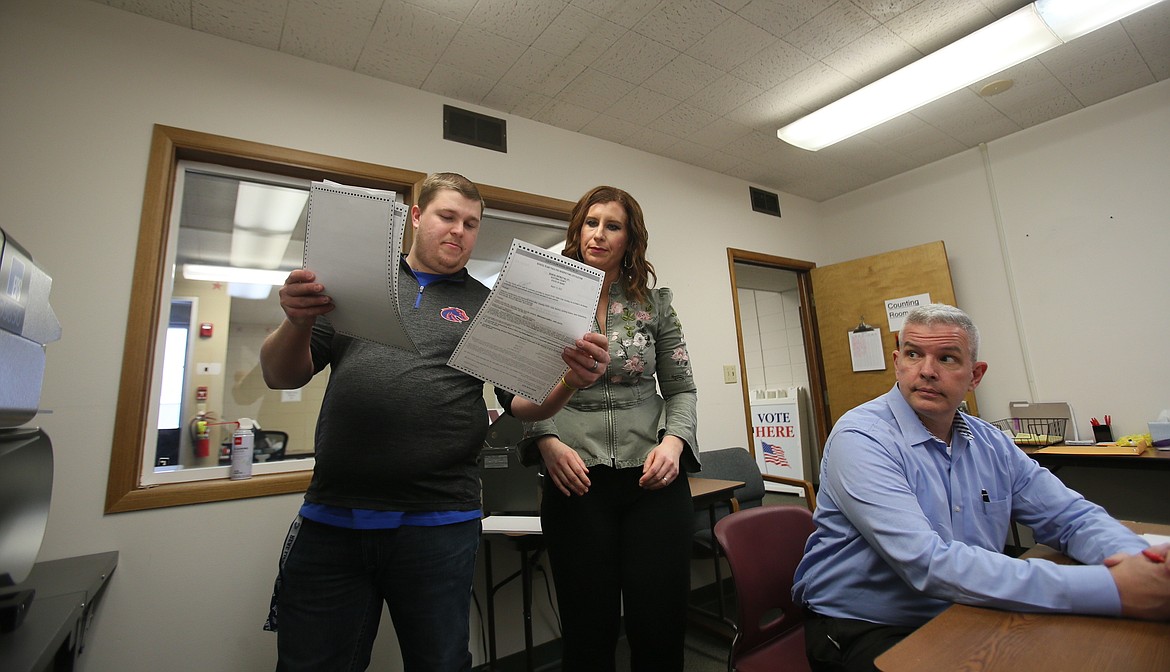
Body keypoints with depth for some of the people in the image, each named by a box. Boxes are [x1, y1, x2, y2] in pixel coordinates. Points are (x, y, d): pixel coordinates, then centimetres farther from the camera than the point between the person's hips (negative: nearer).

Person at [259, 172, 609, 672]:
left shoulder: (488, 307, 6)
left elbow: (526, 402, 2)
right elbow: (281, 376, 6)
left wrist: (571, 380, -19)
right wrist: (299, 321, -15)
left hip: (439, 523, -1)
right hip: (330, 518, 2)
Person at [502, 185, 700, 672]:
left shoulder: (655, 302, 8)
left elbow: (681, 389, 9)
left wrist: (674, 440, -8)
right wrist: (548, 442, -13)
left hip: (654, 477, 2)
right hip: (576, 481, -1)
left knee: (660, 627, 8)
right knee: (589, 632, 10)